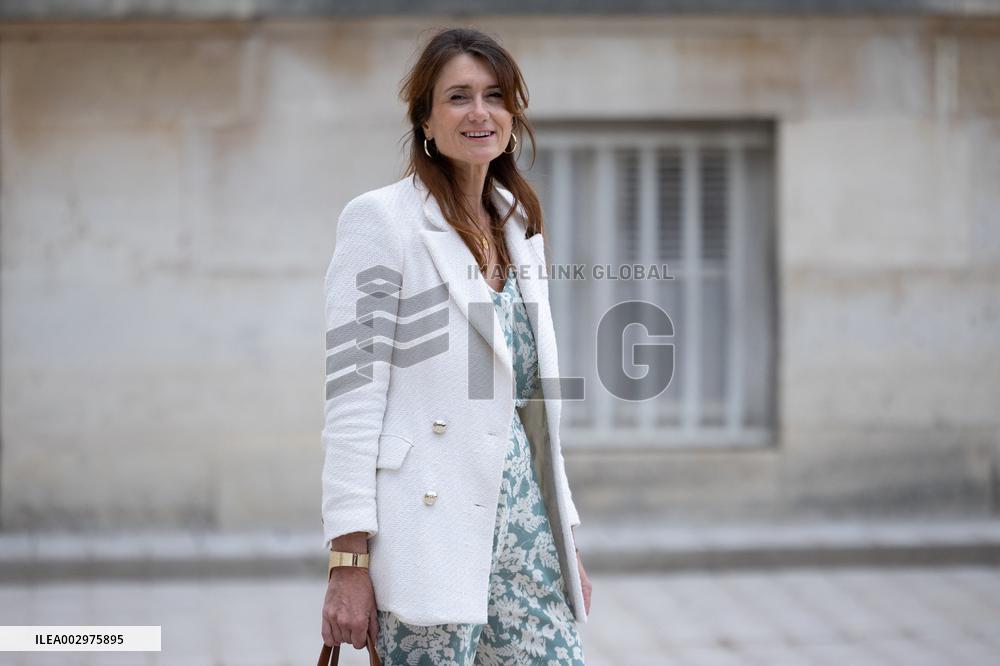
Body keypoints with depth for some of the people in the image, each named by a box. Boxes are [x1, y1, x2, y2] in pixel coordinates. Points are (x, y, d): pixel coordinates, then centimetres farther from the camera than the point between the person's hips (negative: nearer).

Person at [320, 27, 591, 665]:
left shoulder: (519, 227, 16)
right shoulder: (381, 219, -5)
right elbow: (352, 391, -10)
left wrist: (567, 539, 17)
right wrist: (349, 561, -16)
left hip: (520, 510, 6)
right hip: (430, 522, -6)